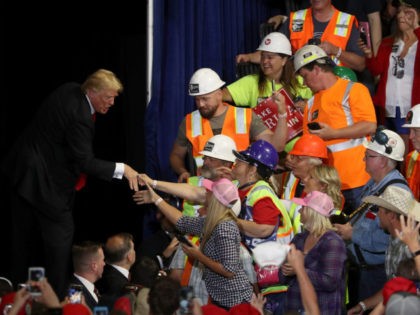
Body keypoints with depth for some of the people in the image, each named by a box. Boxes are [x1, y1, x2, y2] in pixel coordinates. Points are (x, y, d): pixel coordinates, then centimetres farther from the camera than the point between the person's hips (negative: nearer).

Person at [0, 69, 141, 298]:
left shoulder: (69, 91, 0)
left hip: (22, 168, 10)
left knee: (23, 233, 16)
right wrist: (122, 169, -21)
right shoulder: (79, 116, -27)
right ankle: (57, 296, 0)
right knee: (61, 233, -2)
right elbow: (85, 162, -24)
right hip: (44, 180, -10)